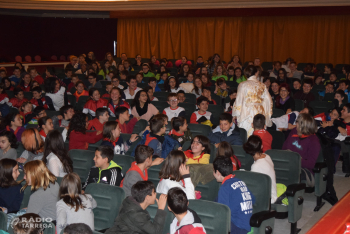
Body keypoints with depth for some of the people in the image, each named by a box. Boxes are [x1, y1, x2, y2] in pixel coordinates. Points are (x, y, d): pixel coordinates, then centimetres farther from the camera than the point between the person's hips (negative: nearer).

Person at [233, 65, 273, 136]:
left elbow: (239, 100, -1)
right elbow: (268, 100, 9)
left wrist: (236, 114, 8)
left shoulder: (243, 85, -1)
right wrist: (268, 114, 19)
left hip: (247, 114, -3)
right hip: (260, 113, 3)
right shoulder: (262, 86, 8)